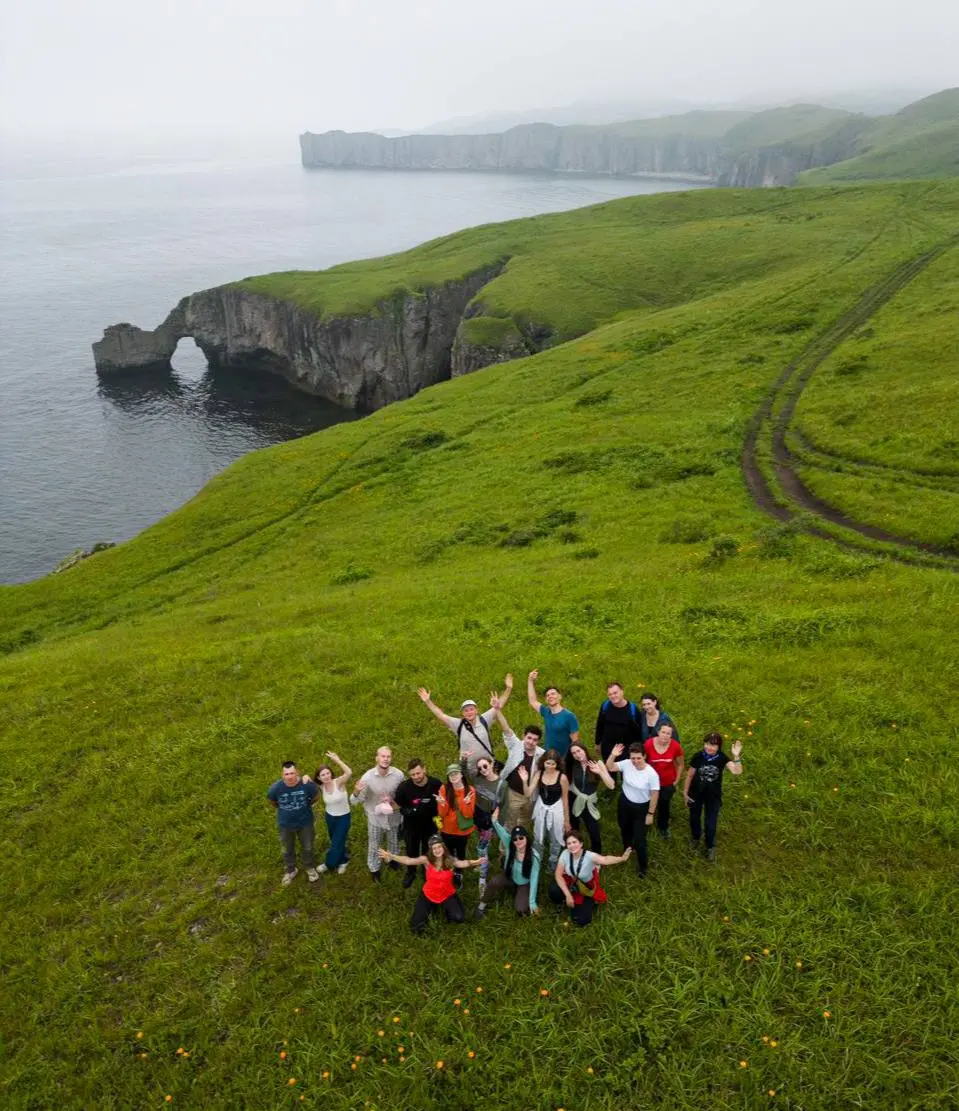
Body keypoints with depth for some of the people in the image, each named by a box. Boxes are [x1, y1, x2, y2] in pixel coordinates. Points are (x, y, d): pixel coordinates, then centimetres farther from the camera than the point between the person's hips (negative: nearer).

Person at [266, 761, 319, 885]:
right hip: (285, 824, 0)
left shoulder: (307, 785, -28)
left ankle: (310, 868, 51)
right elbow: (272, 802, -4)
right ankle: (291, 870, 51)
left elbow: (314, 798, -4)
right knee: (288, 850, 24)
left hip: (305, 822, 0)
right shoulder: (276, 788, -29)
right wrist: (284, 810, 5)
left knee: (308, 847, 23)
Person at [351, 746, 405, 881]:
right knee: (374, 846, 20)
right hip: (375, 818, -2)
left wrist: (398, 804, -20)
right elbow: (354, 801, -21)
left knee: (394, 843, 27)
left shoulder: (398, 775, -21)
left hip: (393, 818, 2)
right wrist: (357, 792, -43)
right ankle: (374, 869, 47)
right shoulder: (368, 777, -25)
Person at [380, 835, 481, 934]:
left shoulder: (450, 860, -21)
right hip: (428, 895, 0)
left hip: (447, 895, 0)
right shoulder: (427, 860, -21)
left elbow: (462, 863, -42)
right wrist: (391, 856, -50)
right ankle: (431, 908, 24)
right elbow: (408, 861, -33)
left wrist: (472, 863, -66)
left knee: (459, 917, -20)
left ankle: (445, 908, 15)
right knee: (416, 928, -6)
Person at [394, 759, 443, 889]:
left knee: (428, 851, 23)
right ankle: (411, 873, 51)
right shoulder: (404, 787, -26)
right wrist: (405, 811, -28)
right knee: (411, 851, 23)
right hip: (411, 825, 0)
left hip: (430, 825, 0)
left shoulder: (436, 784, -26)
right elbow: (398, 805, -10)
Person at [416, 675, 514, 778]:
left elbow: (499, 704, -9)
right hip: (468, 770, 0)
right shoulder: (458, 724, -8)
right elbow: (440, 714, -9)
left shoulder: (484, 720, -8)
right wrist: (428, 701, -15)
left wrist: (509, 688, -17)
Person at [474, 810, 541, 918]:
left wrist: (532, 902, -24)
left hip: (525, 884, -1)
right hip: (509, 878, 1)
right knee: (494, 882, -31)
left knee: (521, 909, -22)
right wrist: (495, 821, -61)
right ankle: (482, 905, -7)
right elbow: (502, 832, -42)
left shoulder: (534, 856, -28)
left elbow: (534, 879, -24)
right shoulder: (510, 846, -23)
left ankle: (519, 895, 13)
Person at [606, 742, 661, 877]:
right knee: (625, 830, 28)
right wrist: (613, 755, -33)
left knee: (639, 839, 4)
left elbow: (654, 795, -18)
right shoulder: (626, 764, -20)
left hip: (641, 808, -4)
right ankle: (627, 850, 59)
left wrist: (650, 814, -11)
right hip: (625, 803, 4)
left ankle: (642, 865, 30)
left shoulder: (651, 774, -28)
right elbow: (609, 768, -14)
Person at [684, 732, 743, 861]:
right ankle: (695, 837, 53)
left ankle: (710, 847, 36)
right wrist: (685, 792, 0)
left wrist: (736, 756, -45)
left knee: (711, 823, 9)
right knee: (694, 818, 22)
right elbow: (690, 775, -7)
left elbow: (737, 772, -32)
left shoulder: (722, 758, -19)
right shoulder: (698, 757, -20)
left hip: (713, 795, 0)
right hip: (696, 793, 0)